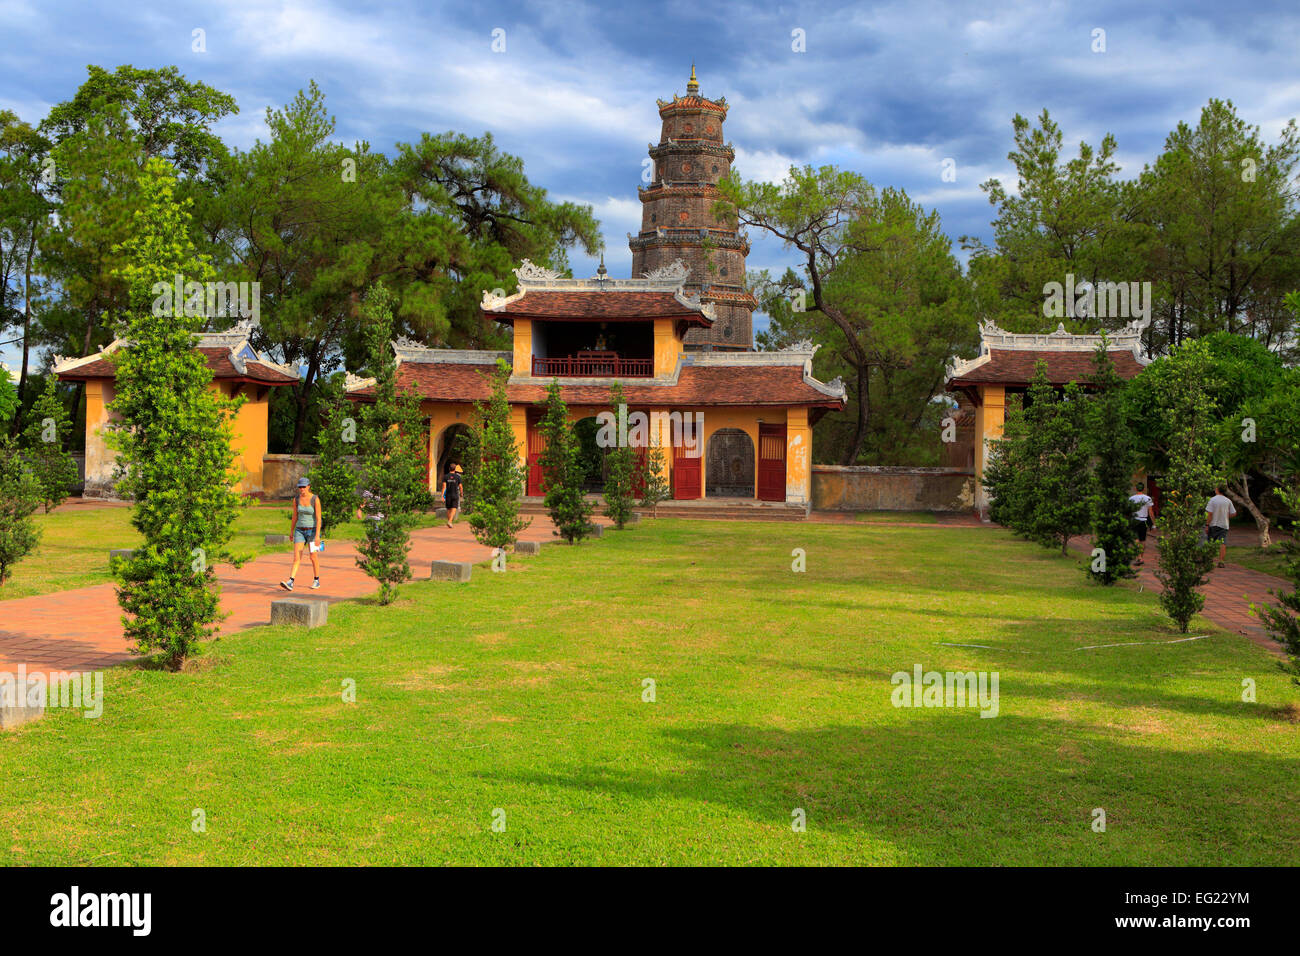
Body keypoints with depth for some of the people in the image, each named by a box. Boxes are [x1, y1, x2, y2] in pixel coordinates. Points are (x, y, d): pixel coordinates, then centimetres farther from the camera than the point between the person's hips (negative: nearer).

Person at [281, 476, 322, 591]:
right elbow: (295, 516, 10)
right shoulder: (296, 499, -1)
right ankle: (291, 582, -15)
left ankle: (316, 580, 21)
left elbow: (318, 518, -16)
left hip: (312, 530, -3)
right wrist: (291, 531, 16)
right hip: (300, 531, 3)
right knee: (296, 557, -7)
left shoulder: (315, 499, -13)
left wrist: (317, 536, -21)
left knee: (313, 557, 3)